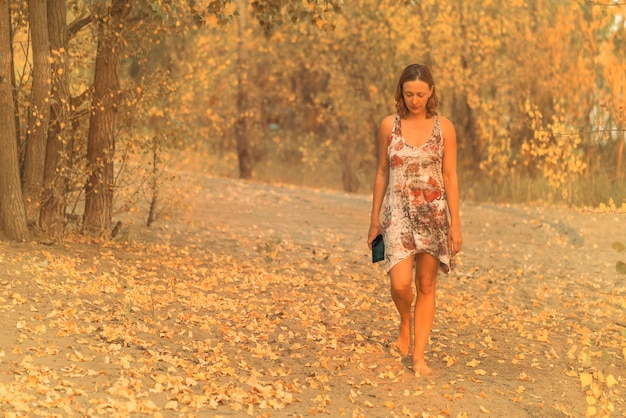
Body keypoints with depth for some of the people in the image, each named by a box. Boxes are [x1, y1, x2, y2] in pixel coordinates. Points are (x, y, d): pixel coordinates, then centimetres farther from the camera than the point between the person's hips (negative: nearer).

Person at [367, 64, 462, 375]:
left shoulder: (444, 128, 0)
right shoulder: (389, 126, 1)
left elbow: (450, 177, 2)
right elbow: (382, 173, 7)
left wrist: (455, 223, -3)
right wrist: (375, 219, 7)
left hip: (434, 213, 1)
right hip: (399, 212, 0)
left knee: (426, 286, 4)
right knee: (400, 284, -13)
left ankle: (419, 357, 11)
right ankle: (405, 323, 21)